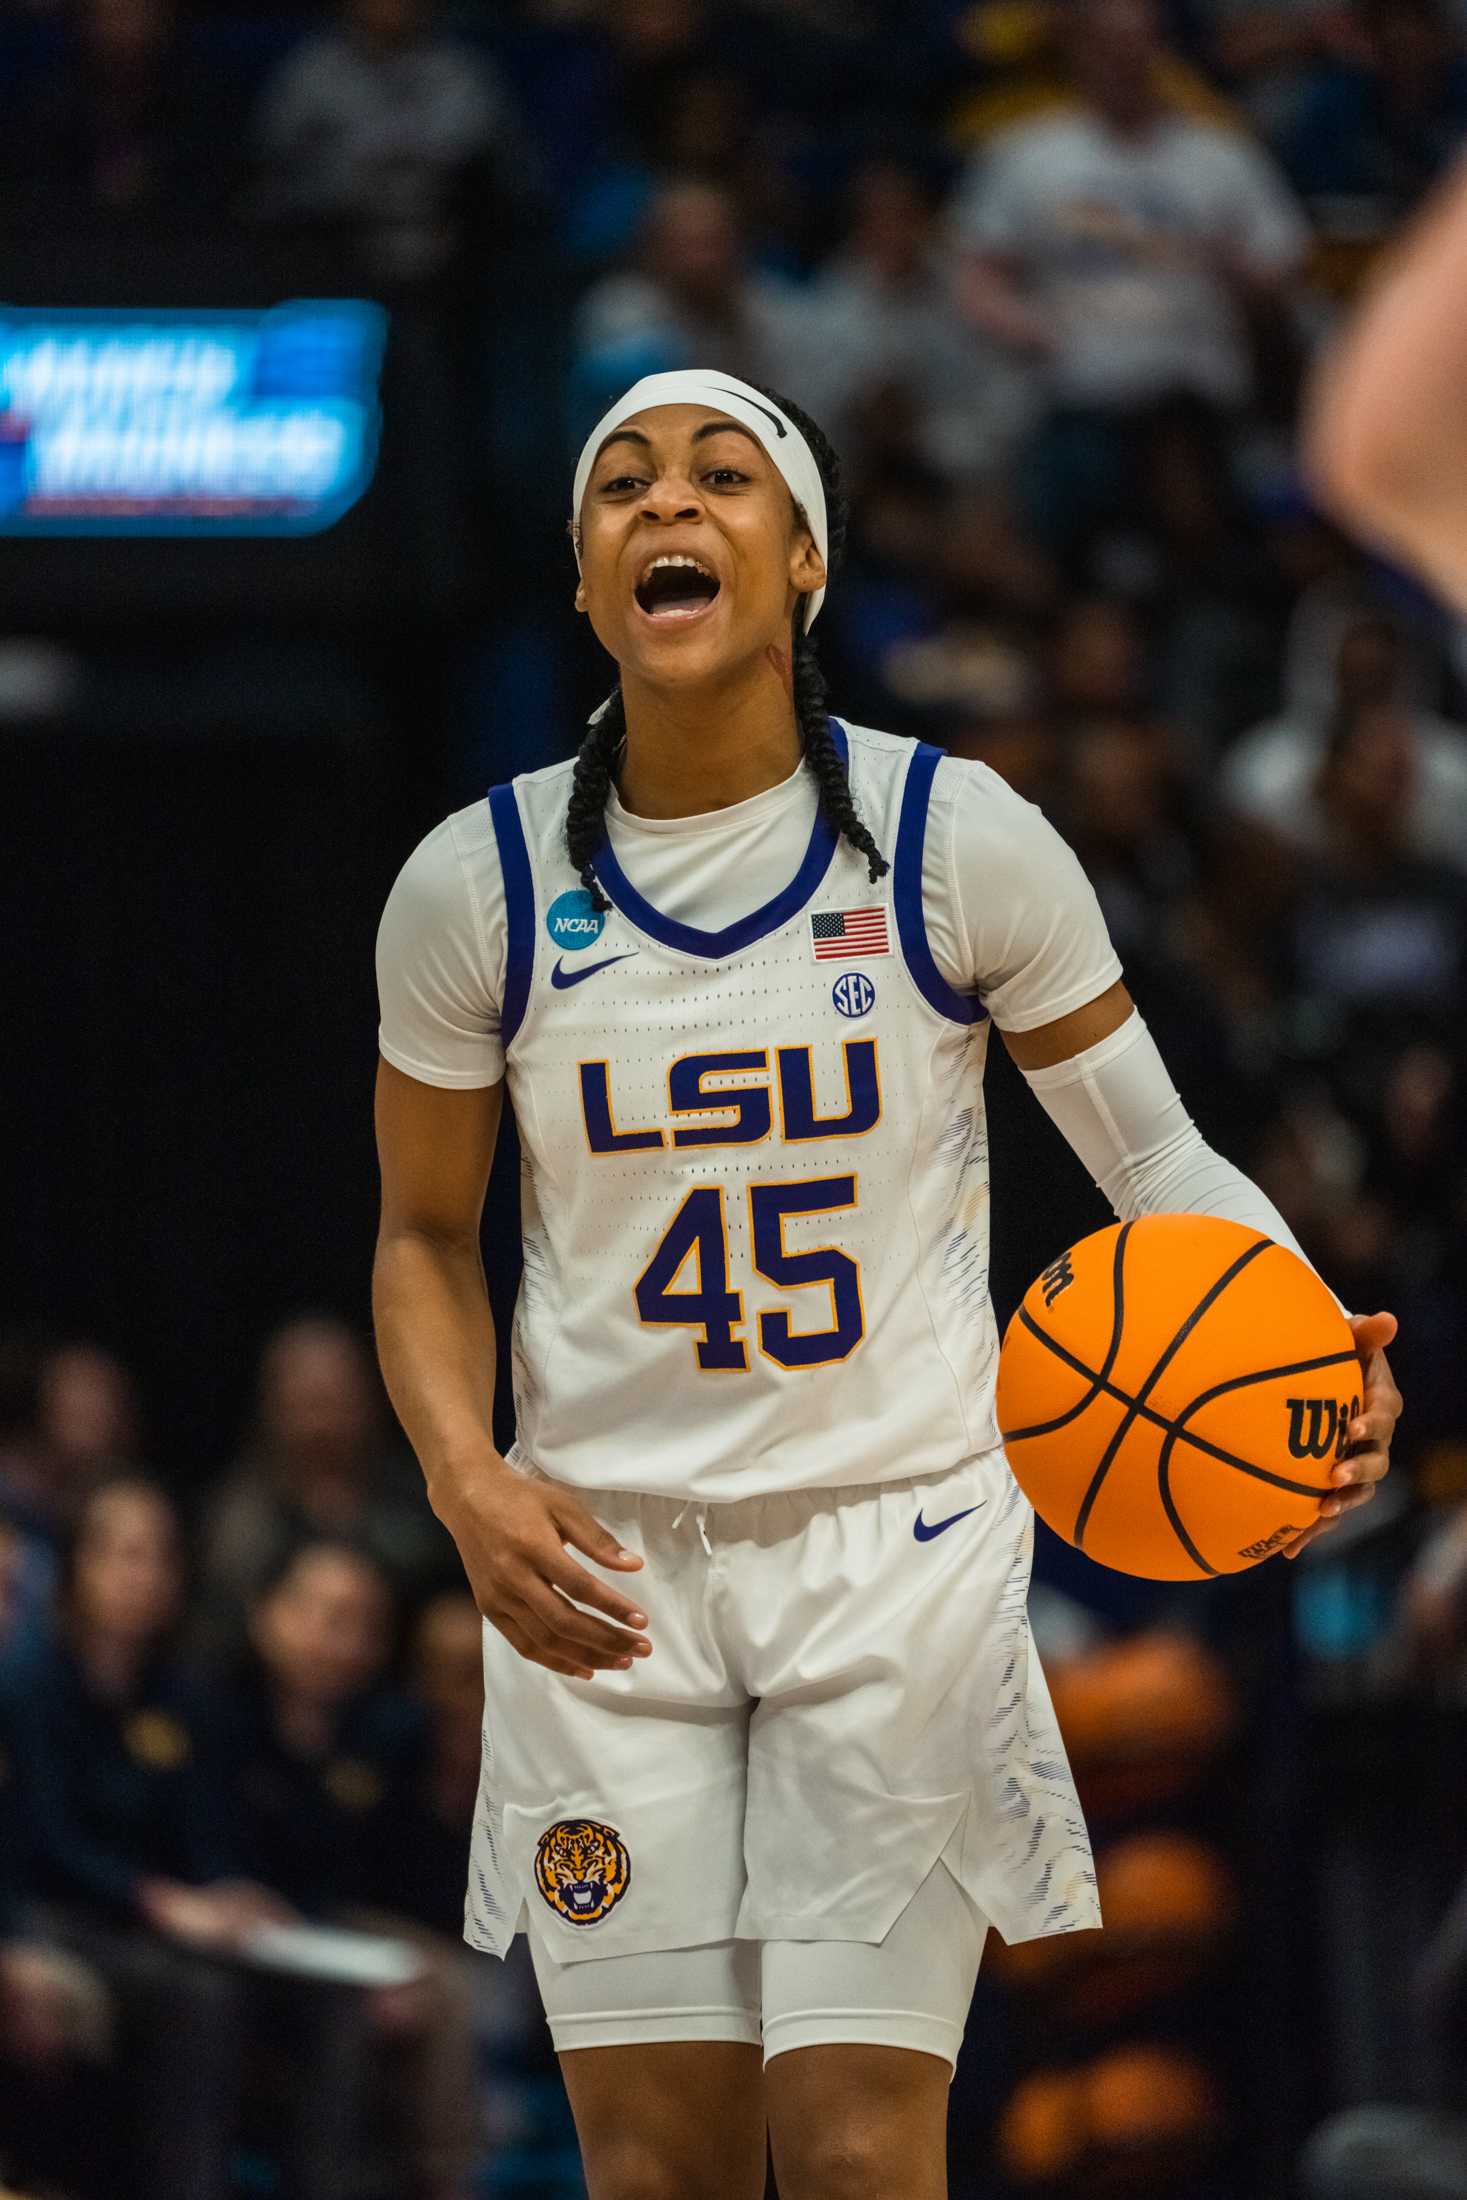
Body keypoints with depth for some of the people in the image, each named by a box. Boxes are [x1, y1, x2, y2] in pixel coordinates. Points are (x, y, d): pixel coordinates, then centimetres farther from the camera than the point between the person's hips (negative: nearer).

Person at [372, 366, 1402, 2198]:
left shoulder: (957, 843, -5)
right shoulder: (476, 885, -1)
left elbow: (1155, 1158, 1)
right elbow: (425, 1238, 10)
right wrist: (465, 1482, -9)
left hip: (897, 1546, -2)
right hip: (606, 1567, 2)